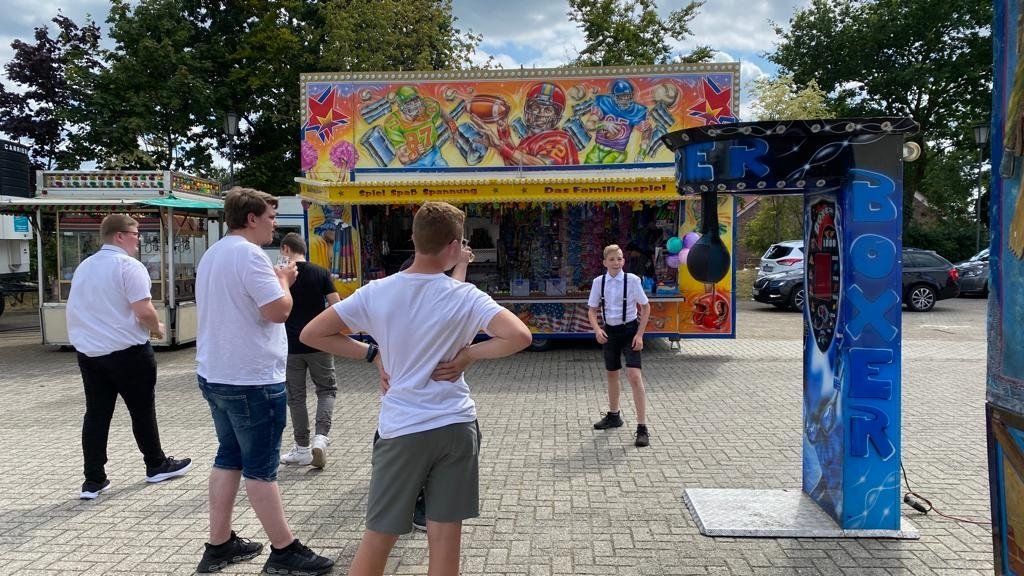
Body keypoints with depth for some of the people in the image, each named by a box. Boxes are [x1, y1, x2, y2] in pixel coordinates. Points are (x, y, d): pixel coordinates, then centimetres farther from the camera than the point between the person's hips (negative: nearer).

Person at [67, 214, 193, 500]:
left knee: (96, 414, 8)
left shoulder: (84, 267, 11)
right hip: (127, 351, -7)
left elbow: (78, 310, 18)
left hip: (88, 351, 7)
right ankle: (157, 465, 22)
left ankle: (94, 480, 10)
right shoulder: (128, 265, -14)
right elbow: (144, 311, -21)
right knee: (142, 410, 8)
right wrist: (157, 328, -3)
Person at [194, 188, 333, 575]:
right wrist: (284, 281, -5)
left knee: (229, 458, 16)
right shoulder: (249, 254, -18)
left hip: (215, 375, 10)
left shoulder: (213, 254, 14)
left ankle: (219, 545, 23)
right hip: (251, 379, -10)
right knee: (261, 468, -2)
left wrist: (274, 279, 14)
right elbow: (278, 310, -23)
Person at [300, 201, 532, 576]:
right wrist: (468, 354, -5)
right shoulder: (465, 296, -8)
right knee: (445, 540, 10)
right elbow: (520, 337, -18)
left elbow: (311, 334, 0)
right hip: (456, 427, -1)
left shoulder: (376, 292, -4)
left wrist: (373, 353, 4)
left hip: (400, 431, 1)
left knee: (378, 538, 14)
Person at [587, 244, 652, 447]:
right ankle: (613, 415, 39)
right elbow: (592, 310, 5)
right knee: (612, 375, 18)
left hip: (629, 329, -4)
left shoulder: (632, 280, -11)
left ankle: (642, 427, -8)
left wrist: (639, 334, -9)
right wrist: (597, 330, -13)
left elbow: (645, 307, -3)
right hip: (609, 330, 4)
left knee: (634, 376, -14)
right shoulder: (599, 282, -3)